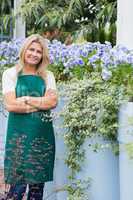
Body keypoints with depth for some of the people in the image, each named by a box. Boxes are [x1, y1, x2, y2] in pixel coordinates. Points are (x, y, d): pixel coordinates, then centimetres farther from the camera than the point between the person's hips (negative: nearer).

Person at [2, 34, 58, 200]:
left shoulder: (48, 76, 12)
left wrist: (26, 99, -9)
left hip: (43, 135, 3)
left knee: (38, 183, 6)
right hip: (19, 134, -3)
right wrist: (42, 103, -6)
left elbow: (53, 101, -3)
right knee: (18, 185, -7)